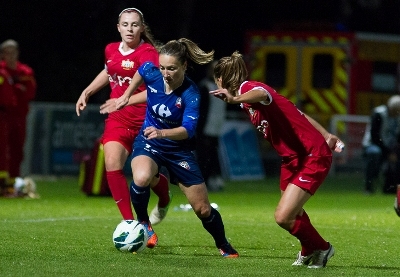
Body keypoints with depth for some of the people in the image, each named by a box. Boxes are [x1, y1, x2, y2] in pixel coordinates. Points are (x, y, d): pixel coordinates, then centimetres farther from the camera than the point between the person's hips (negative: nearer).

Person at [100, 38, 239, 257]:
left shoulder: (191, 94, -27)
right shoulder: (151, 73, -18)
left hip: (179, 149, -1)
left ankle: (224, 246, 31)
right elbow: (140, 71, 8)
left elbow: (188, 129, -39)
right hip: (148, 143, 1)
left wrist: (162, 133, -55)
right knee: (141, 178, -35)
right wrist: (126, 97, 14)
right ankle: (142, 223, -7)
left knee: (203, 209, 3)